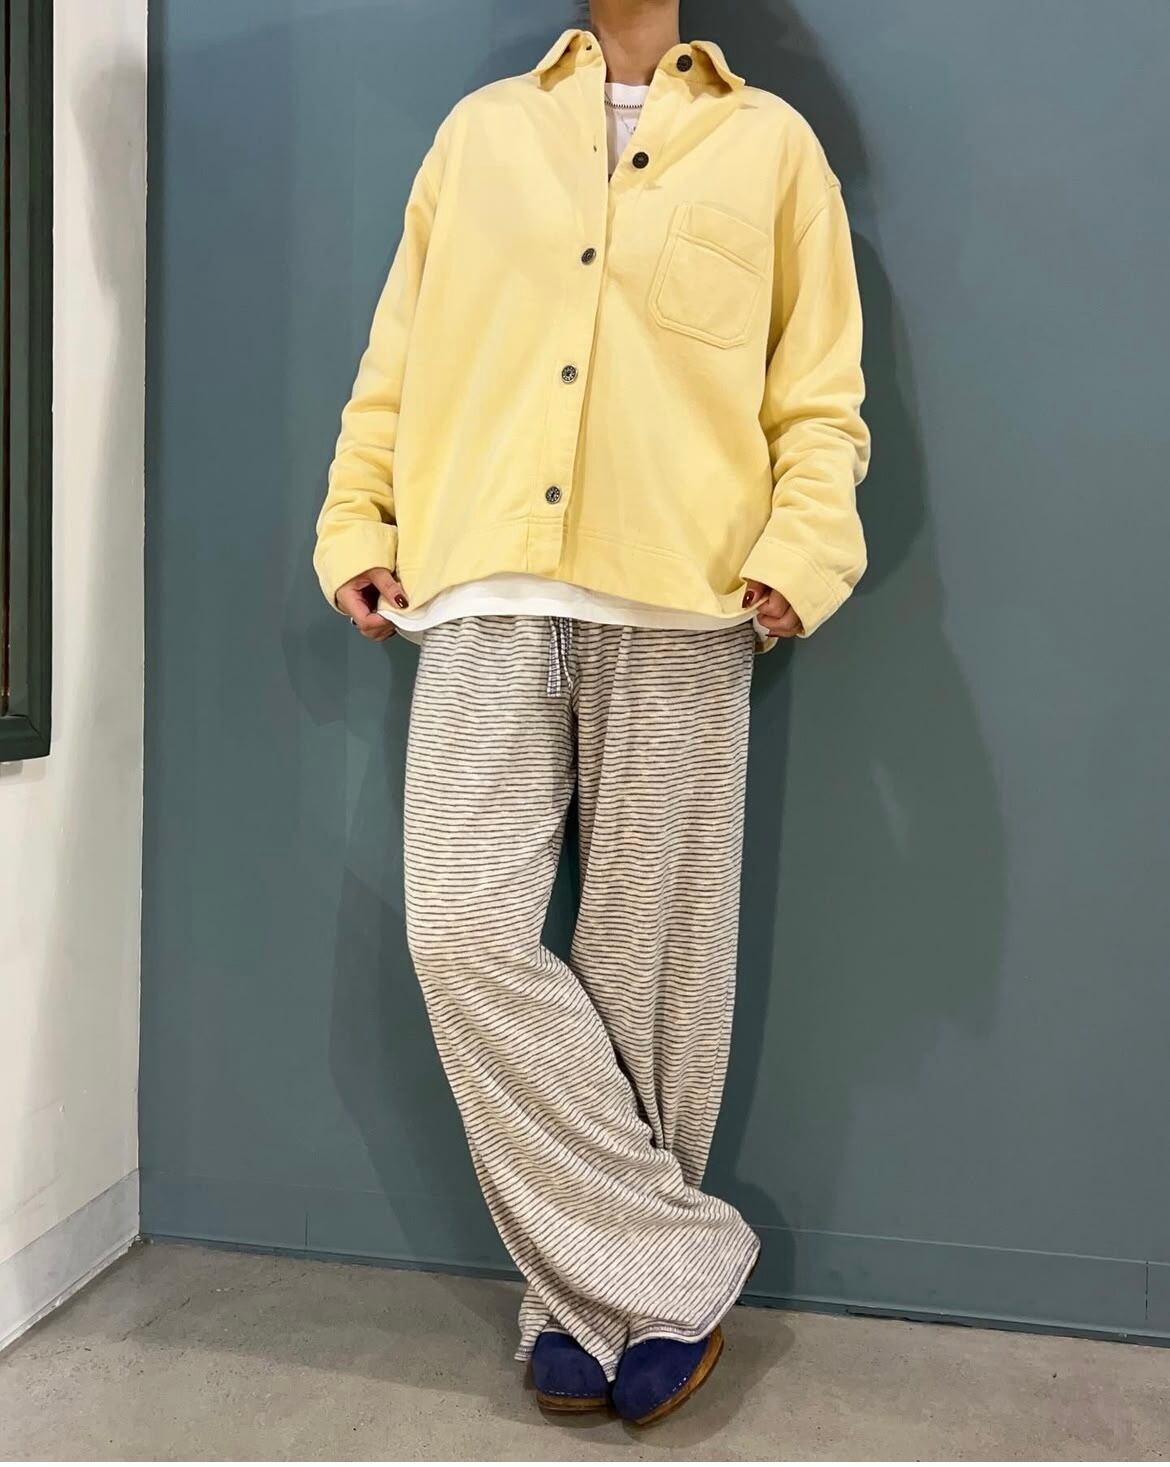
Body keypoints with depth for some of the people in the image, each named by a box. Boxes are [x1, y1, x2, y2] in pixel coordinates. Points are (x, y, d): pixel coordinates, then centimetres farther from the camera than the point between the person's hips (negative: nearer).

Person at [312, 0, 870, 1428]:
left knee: (649, 955, 1)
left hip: (681, 607, -1)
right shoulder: (479, 130, 22)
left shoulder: (770, 142, 16)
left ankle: (592, 1284, 20)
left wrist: (803, 545, -8)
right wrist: (356, 522, 6)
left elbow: (821, 392, 9)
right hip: (488, 590, 2)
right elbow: (398, 353, 18)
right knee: (462, 930, -11)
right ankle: (669, 1269, 4)